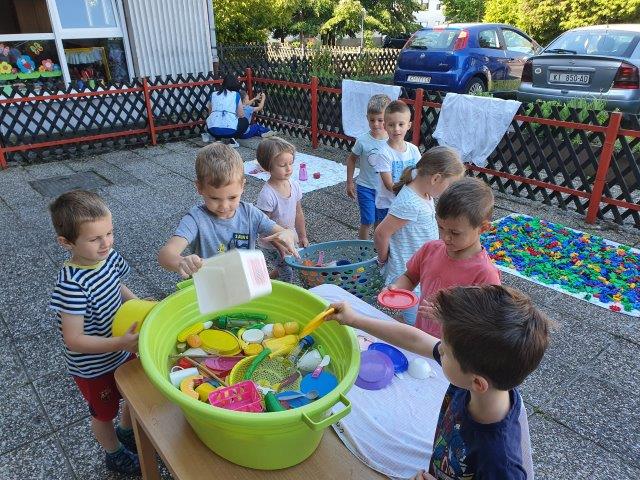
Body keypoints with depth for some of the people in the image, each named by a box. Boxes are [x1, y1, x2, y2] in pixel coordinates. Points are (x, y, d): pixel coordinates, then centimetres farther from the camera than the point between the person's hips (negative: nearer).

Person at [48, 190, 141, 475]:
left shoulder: (108, 256, -15)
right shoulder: (72, 284, -35)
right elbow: (74, 340, -31)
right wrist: (122, 343, -38)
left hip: (123, 350, 6)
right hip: (94, 367, -6)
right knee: (104, 412, 22)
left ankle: (127, 432, 59)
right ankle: (115, 455, 50)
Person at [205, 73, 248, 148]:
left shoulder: (213, 94, 17)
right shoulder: (236, 95, 9)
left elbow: (210, 113, 21)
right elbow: (241, 115, 6)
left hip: (213, 130, 3)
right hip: (230, 130, -3)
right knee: (245, 121, 27)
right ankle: (230, 140, 7)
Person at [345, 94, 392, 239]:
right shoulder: (362, 141, -14)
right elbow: (351, 160, 1)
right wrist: (349, 183, 2)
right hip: (366, 187, -2)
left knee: (380, 221, 16)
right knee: (367, 222, -2)